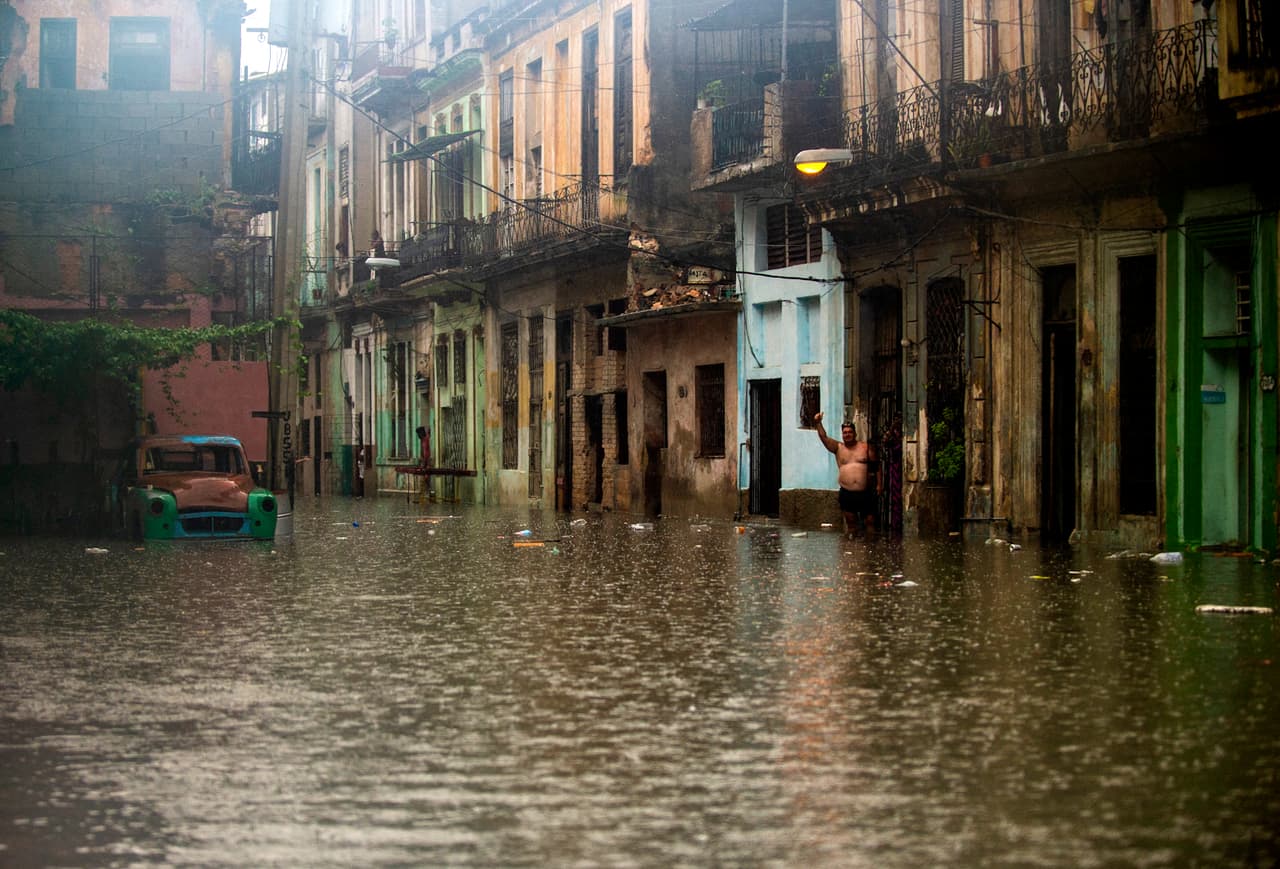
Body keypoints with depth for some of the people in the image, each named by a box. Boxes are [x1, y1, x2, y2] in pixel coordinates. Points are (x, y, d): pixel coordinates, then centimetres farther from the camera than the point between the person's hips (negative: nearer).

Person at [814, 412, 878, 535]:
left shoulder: (866, 447, 5)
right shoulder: (838, 448, 9)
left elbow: (875, 467, 4)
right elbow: (824, 438, -3)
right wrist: (818, 424, -17)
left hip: (865, 493, -2)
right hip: (847, 494, 2)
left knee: (870, 522, 0)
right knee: (851, 523, 8)